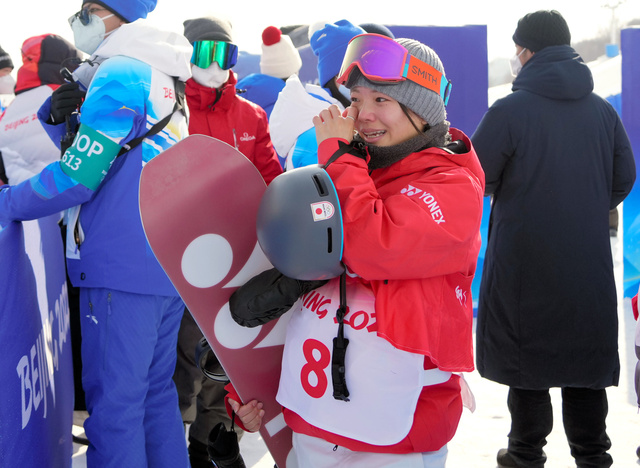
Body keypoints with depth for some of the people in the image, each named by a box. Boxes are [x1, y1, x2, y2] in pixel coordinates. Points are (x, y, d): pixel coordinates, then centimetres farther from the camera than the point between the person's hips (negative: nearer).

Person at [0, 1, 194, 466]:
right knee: (156, 394, 16)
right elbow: (100, 152, 23)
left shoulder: (120, 75, -11)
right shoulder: (163, 82, 18)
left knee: (114, 402, -5)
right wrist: (61, 117, 5)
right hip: (170, 269, 9)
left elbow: (78, 177, -14)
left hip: (122, 270, -9)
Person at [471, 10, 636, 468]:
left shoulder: (509, 111, -12)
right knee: (586, 350, 12)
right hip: (589, 258, 4)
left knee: (525, 352, 8)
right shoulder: (602, 110, 3)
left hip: (524, 261, -4)